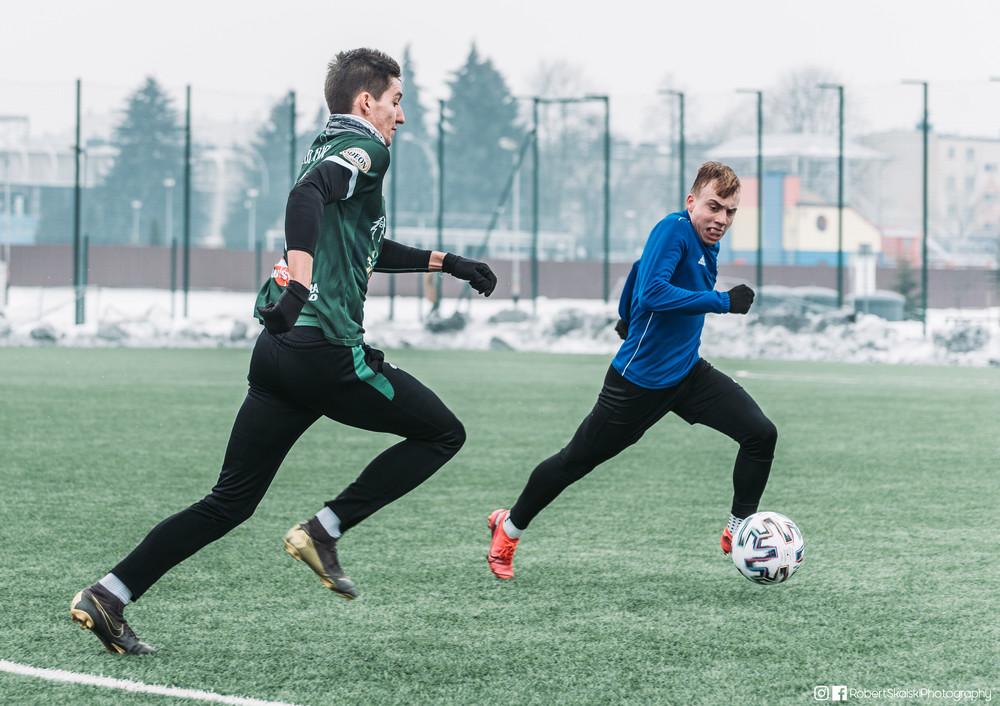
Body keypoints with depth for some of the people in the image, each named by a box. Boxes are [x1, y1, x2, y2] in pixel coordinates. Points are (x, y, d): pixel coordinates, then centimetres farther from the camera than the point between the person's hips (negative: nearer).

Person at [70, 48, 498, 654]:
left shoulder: (331, 148, 25)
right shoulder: (364, 147, -4)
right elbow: (307, 195, -26)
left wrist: (445, 262, 43)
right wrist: (300, 283, -37)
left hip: (278, 349, 9)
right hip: (327, 350, -9)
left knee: (231, 502, 10)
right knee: (443, 433, 9)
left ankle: (108, 597, 2)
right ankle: (325, 530, 0)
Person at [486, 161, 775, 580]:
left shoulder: (706, 245, 4)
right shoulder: (674, 230, -21)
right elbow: (652, 292, -35)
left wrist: (628, 318, 35)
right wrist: (724, 302, -34)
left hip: (687, 373, 7)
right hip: (638, 381, -7)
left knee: (761, 434, -9)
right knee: (575, 461, 8)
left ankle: (739, 529, 6)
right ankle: (509, 526, 30)